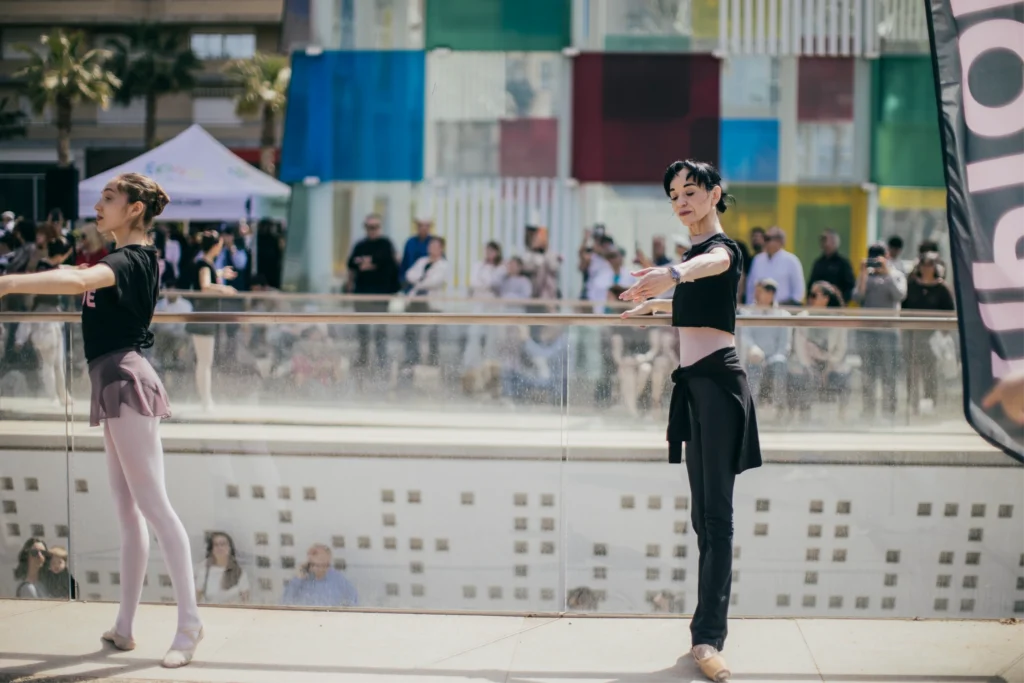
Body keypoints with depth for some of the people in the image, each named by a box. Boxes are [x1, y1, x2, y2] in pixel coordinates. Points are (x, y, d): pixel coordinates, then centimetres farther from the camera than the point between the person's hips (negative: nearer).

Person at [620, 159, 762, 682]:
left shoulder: (721, 246, -10)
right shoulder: (697, 248, 19)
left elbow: (713, 263, -37)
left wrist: (672, 274, -58)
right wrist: (656, 303, 55)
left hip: (716, 382, -10)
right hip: (696, 383, 10)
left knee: (715, 511, -12)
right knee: (704, 510, 11)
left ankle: (708, 637, -15)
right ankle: (709, 625, 17)